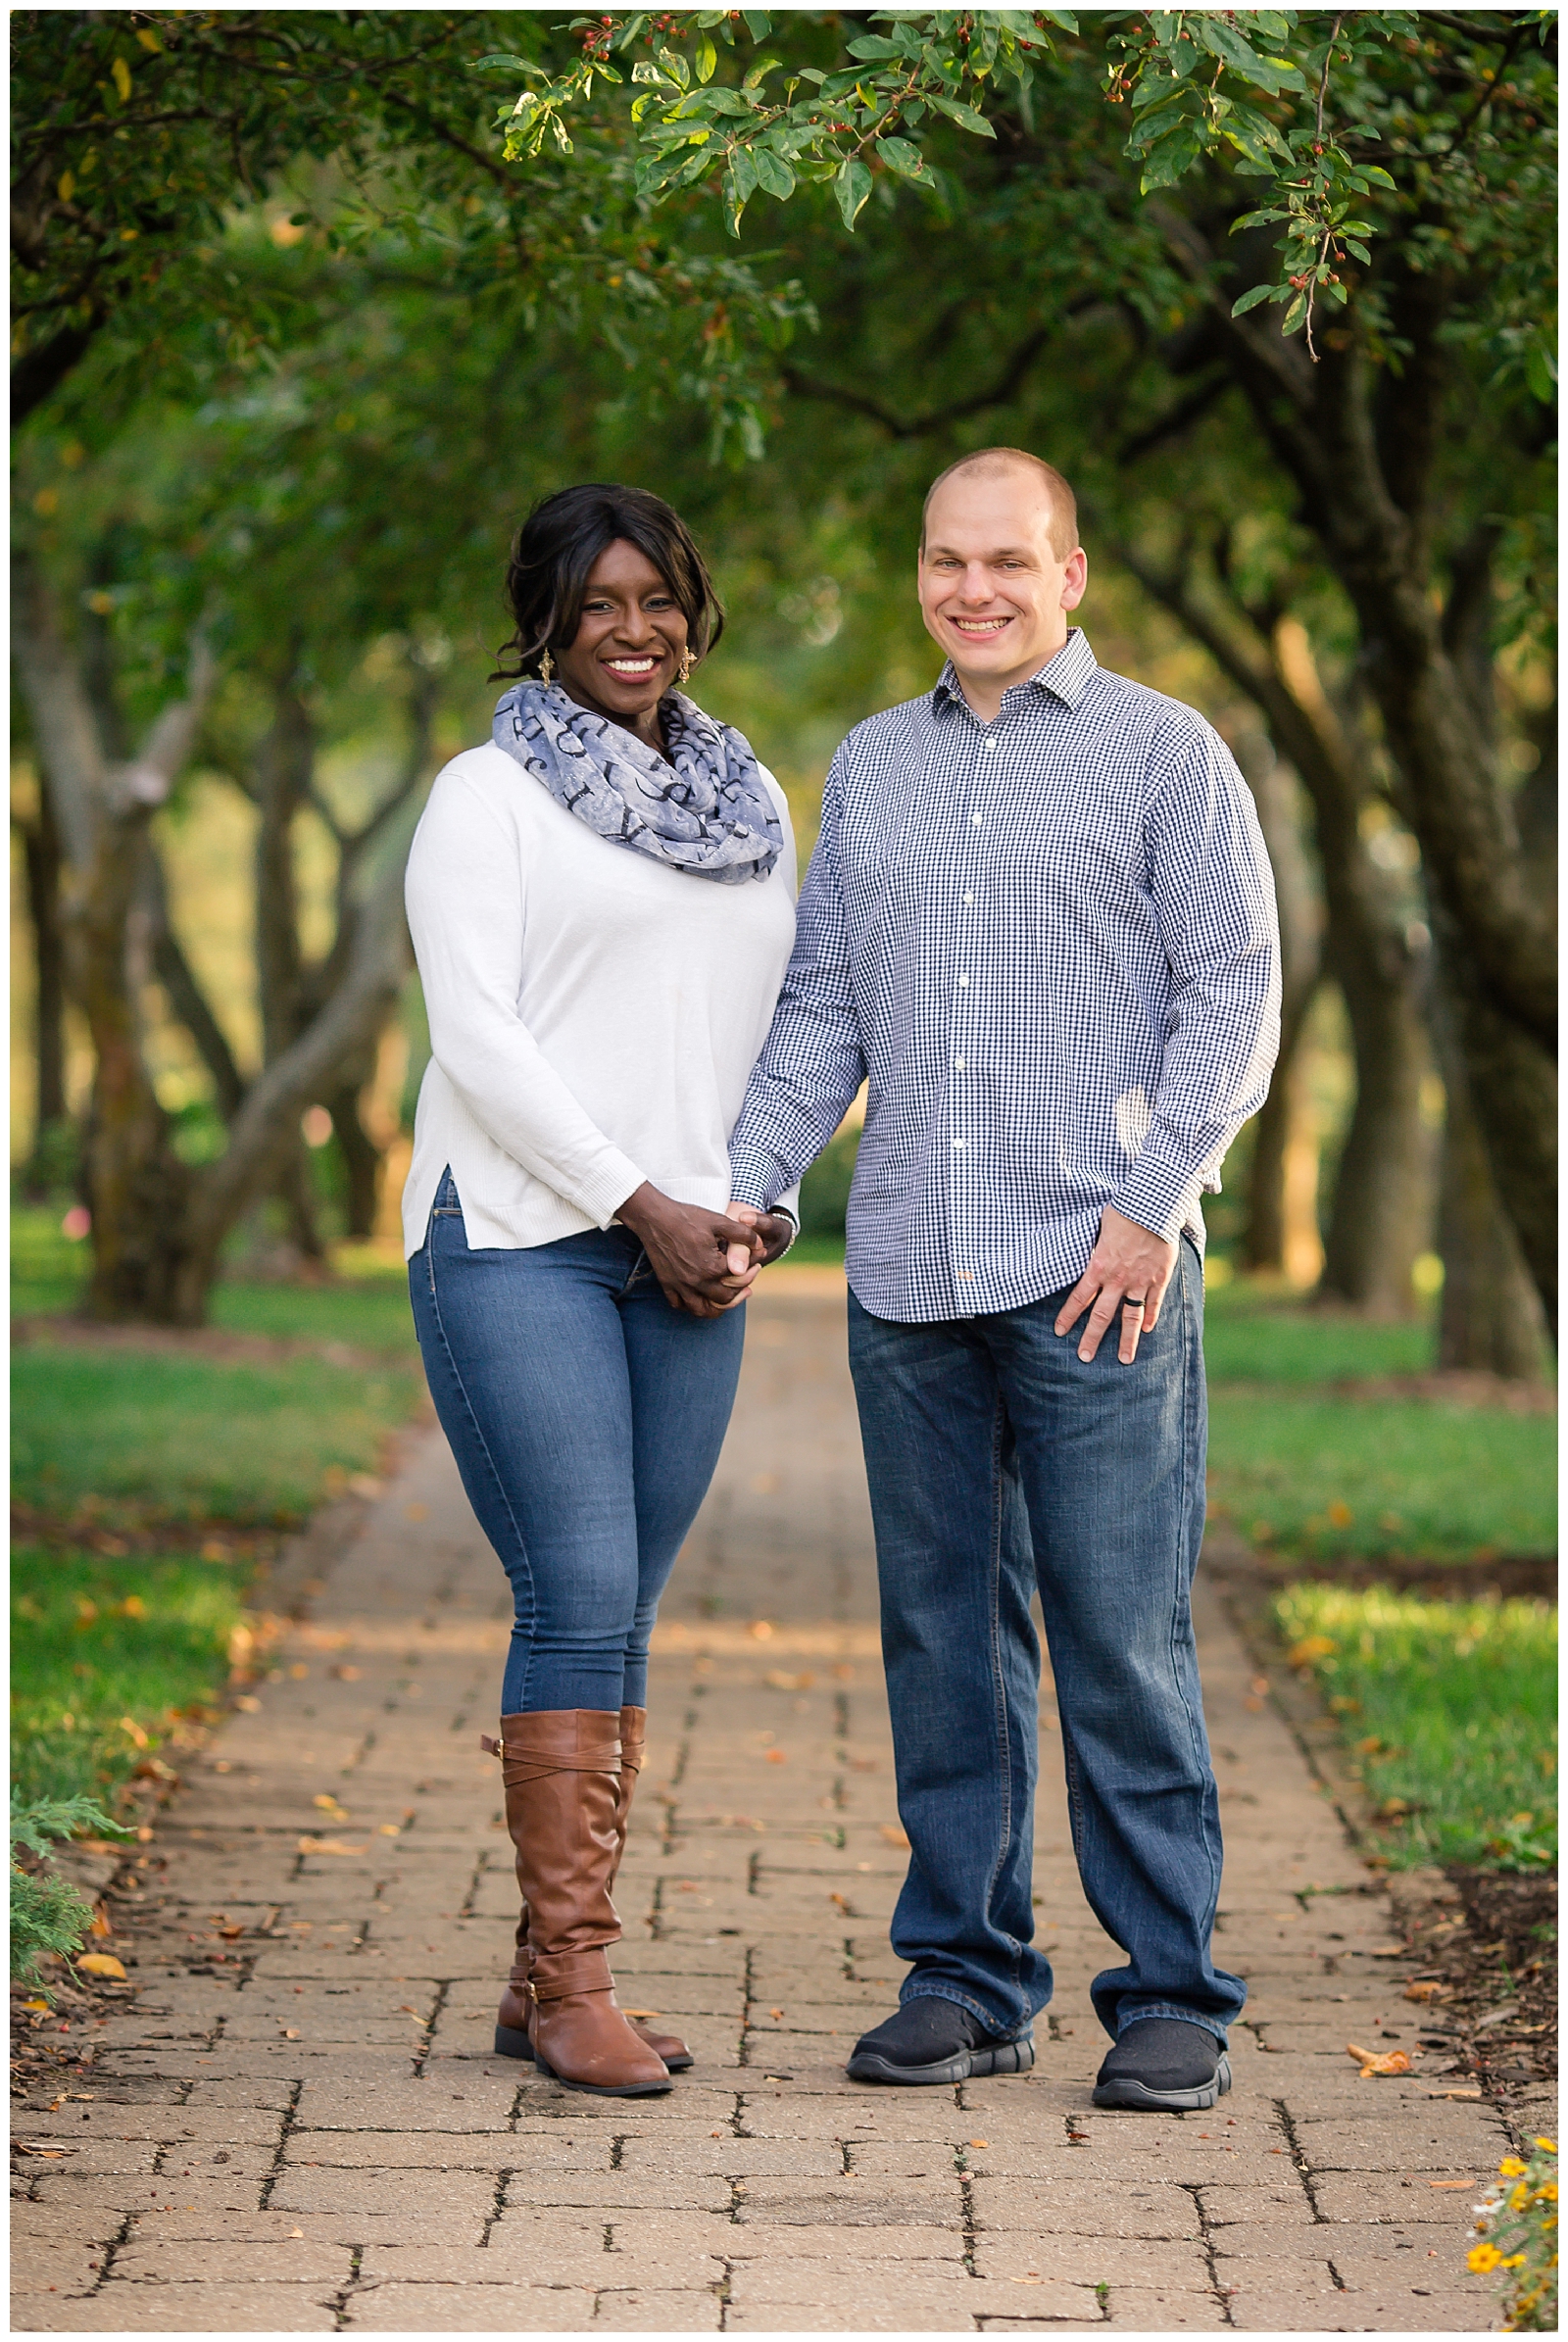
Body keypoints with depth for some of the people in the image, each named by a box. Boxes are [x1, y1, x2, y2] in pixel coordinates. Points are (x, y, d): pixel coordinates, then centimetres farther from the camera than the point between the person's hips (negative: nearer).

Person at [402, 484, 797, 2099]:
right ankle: (571, 1988, -6)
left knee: (620, 1616, 4)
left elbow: (782, 1025, 21)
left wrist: (757, 1211, 4)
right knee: (579, 1598, -11)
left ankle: (542, 1984, 10)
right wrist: (642, 1204, -11)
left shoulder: (749, 803, 18)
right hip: (518, 1237, -5)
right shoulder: (490, 794, 1)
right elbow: (477, 1031, -8)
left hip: (687, 1256, 5)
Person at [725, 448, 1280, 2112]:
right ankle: (966, 1978, 17)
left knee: (1121, 1643, -4)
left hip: (1098, 1279, -4)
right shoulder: (869, 767, 17)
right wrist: (746, 1186, 5)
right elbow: (822, 1007, 18)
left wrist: (1152, 1204, -10)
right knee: (943, 1635, 8)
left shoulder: (1163, 754, 4)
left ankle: (1171, 1994, 5)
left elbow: (1234, 990, -1)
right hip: (907, 1282, 4)